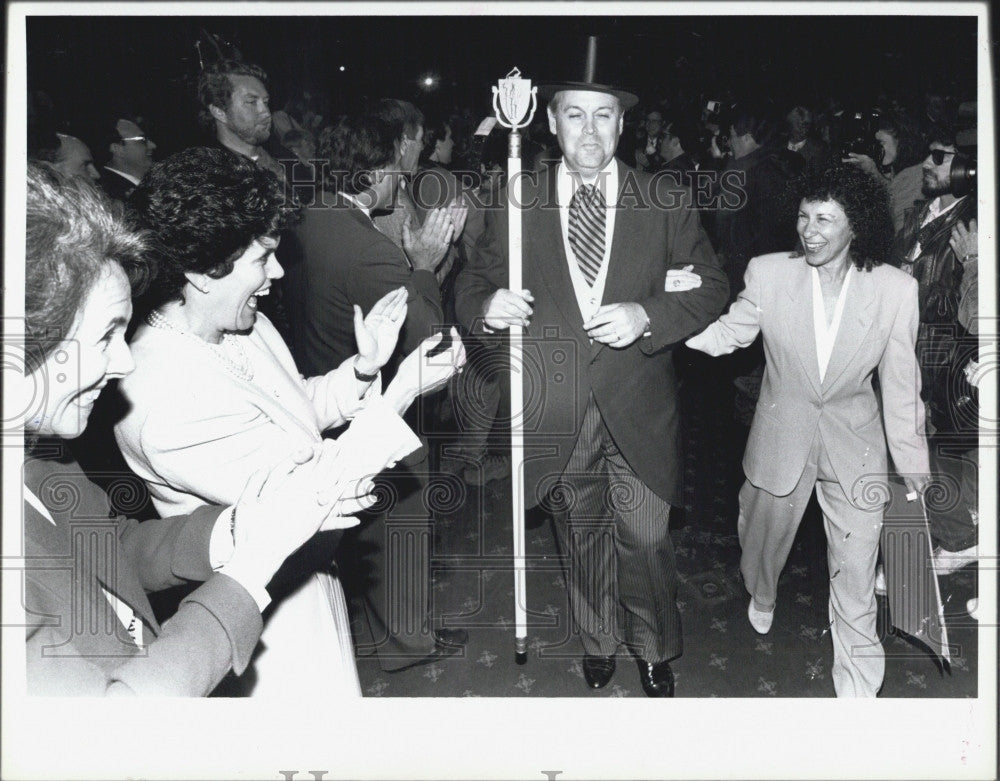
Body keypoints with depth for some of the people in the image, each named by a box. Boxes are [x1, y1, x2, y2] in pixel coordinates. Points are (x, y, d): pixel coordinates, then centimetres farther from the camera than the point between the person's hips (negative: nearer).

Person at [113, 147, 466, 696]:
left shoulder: (240, 323, -6)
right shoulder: (168, 398, -34)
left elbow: (299, 407, 10)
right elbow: (309, 494, -30)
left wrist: (363, 369, -9)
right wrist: (403, 390, -25)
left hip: (304, 565, 9)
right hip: (267, 605, -9)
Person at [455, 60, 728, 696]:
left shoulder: (667, 203, 0)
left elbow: (710, 286, 1)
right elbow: (475, 284, 4)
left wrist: (646, 316, -17)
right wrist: (487, 305, -21)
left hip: (639, 409, -1)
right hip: (558, 412, 1)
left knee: (646, 539, 5)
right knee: (582, 536, 17)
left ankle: (655, 650, 32)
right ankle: (598, 640, 41)